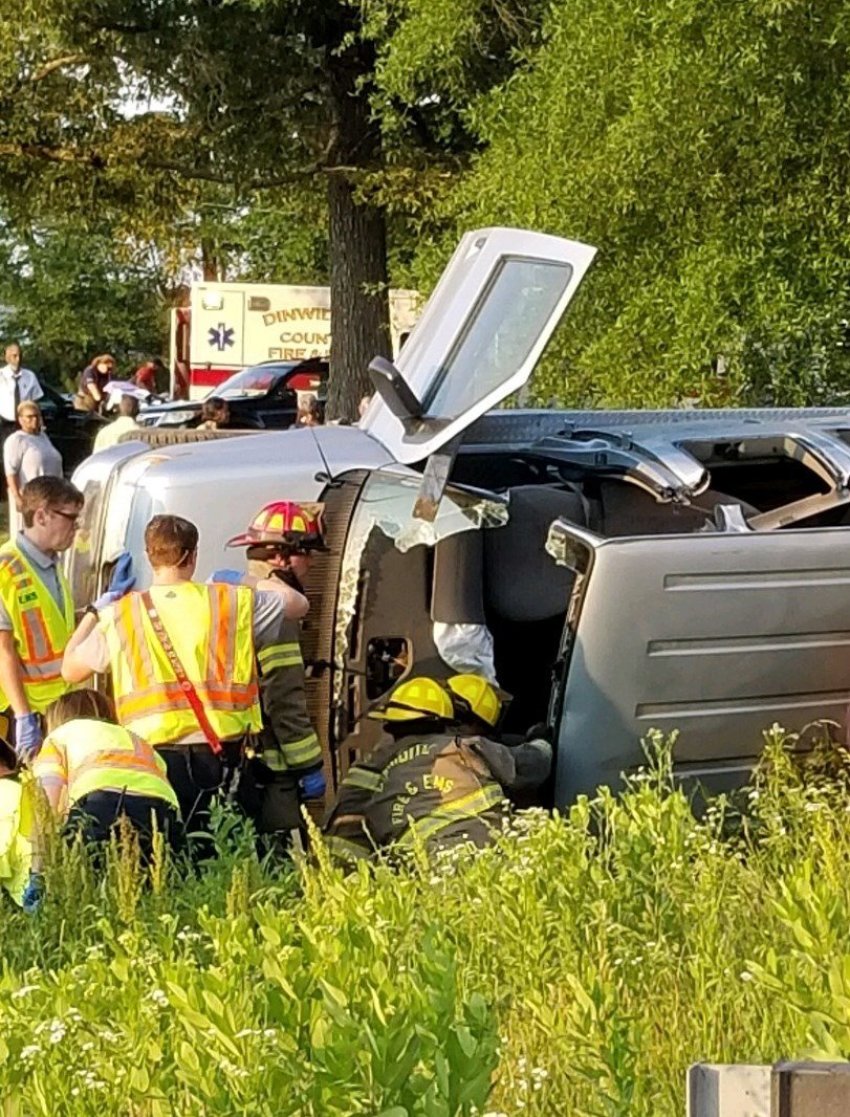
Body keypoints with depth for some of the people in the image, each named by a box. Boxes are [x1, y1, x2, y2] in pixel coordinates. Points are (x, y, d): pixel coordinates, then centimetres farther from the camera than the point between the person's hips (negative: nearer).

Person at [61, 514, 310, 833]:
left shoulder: (120, 615, 4)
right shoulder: (234, 602, 4)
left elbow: (70, 670, 19)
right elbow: (298, 603, 21)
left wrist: (98, 607, 27)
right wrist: (251, 583, 37)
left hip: (155, 757, 0)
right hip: (222, 756, 0)